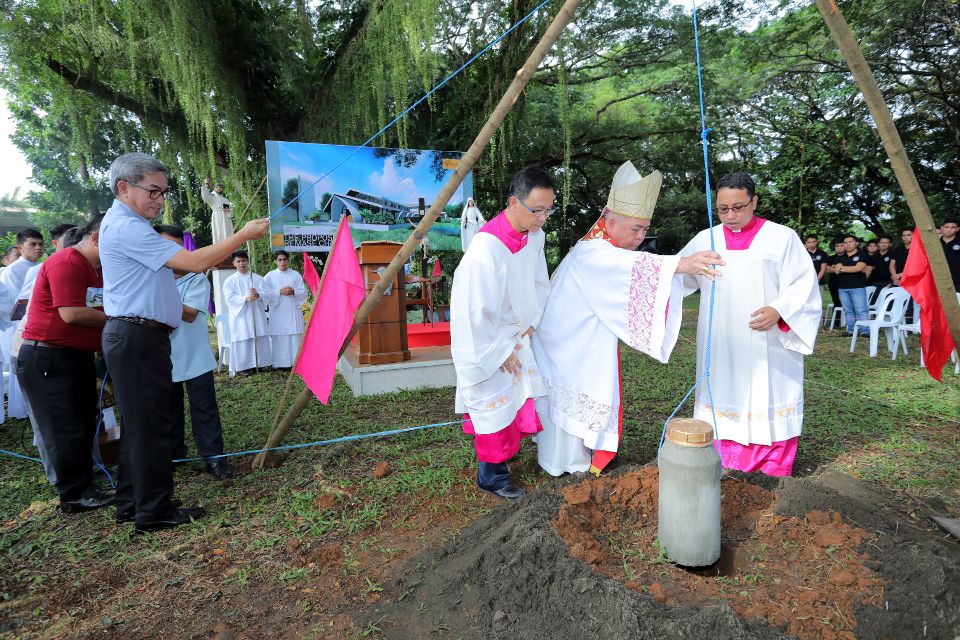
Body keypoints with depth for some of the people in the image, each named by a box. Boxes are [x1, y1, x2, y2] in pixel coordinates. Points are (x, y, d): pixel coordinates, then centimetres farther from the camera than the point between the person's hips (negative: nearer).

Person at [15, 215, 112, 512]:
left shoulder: (96, 269, 13)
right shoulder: (66, 262, -17)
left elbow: (99, 310, 14)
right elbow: (71, 314, -25)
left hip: (78, 357, 9)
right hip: (48, 359, -9)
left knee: (85, 424, 13)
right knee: (67, 429, -2)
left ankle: (84, 485, 24)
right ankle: (73, 495, 9)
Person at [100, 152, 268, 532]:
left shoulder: (125, 225, 19)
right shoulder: (126, 228, -16)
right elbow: (194, 263, -22)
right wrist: (244, 235, -17)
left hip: (135, 337, 11)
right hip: (138, 337, -11)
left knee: (139, 423, 15)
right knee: (151, 424, -4)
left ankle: (132, 503, 25)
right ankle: (154, 511, 6)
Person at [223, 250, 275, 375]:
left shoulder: (258, 278, 12)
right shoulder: (230, 281, 6)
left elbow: (269, 295, 3)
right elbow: (230, 298, -7)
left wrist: (258, 295, -19)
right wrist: (245, 298, -24)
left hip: (257, 316, 2)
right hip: (240, 317, -2)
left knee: (259, 340, 2)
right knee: (243, 341, -5)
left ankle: (258, 363, 12)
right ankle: (242, 367, 2)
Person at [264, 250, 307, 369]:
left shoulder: (296, 275, 8)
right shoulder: (270, 276, 6)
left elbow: (304, 293, 5)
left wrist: (294, 292, -13)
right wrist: (279, 292, -12)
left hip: (293, 313, 1)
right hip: (277, 313, -1)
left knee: (294, 338, -1)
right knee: (278, 339, -4)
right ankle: (280, 363, 2)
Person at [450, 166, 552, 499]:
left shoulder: (535, 235, -7)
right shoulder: (487, 247, -32)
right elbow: (476, 309, -26)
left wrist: (531, 323, 2)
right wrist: (501, 351, -16)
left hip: (516, 338, 8)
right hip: (487, 343, -7)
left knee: (517, 401, 20)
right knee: (496, 407, 6)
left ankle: (500, 456, 43)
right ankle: (492, 476, 27)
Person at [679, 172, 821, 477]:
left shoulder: (782, 237, -1)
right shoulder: (705, 239, 8)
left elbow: (803, 286, -2)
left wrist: (779, 310, -18)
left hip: (769, 351, -3)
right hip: (721, 351, 3)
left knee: (768, 414, 2)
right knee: (723, 412, 6)